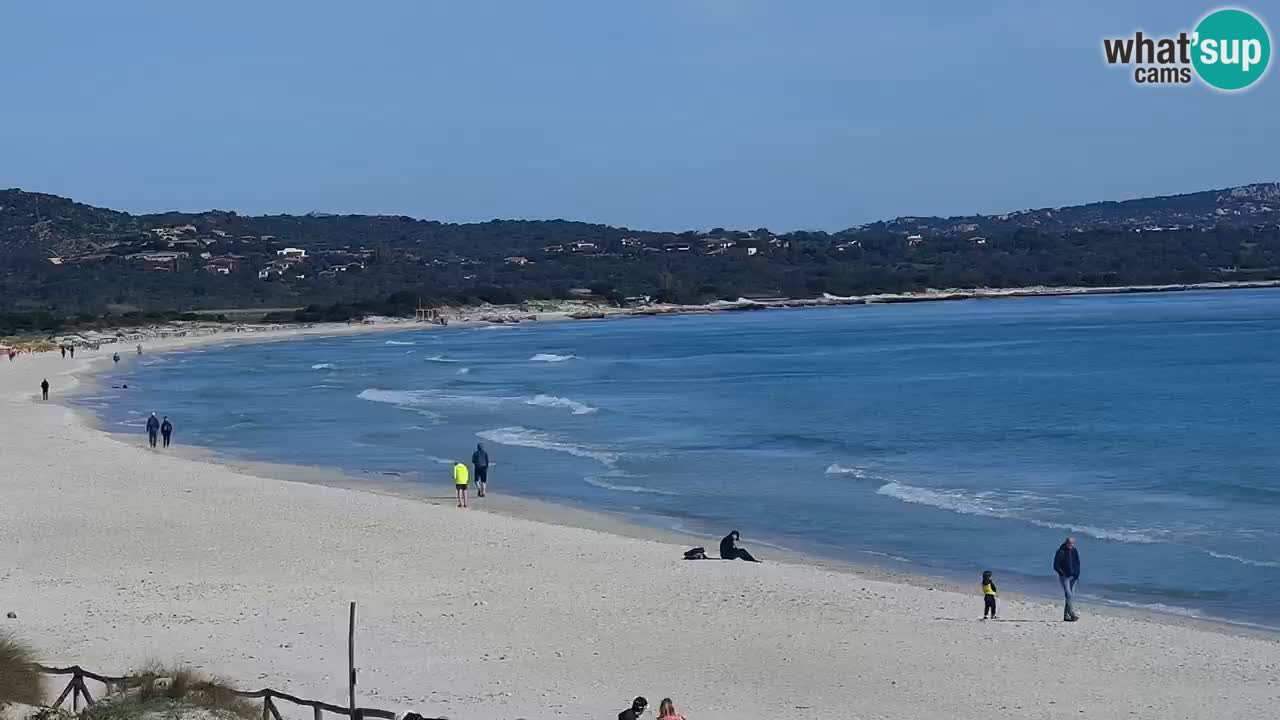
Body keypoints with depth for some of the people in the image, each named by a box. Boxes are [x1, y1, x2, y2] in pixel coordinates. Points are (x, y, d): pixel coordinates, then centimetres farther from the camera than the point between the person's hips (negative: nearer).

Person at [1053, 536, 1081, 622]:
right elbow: (1056, 566, -9)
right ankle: (1073, 614, -20)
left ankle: (1066, 615, 12)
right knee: (1068, 595, -16)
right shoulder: (1061, 552, -9)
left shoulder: (1075, 551, 8)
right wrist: (1062, 573, -15)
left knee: (1072, 596, 5)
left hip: (1073, 577, 6)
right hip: (1064, 577, -6)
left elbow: (1078, 564, 18)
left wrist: (1077, 574, 6)